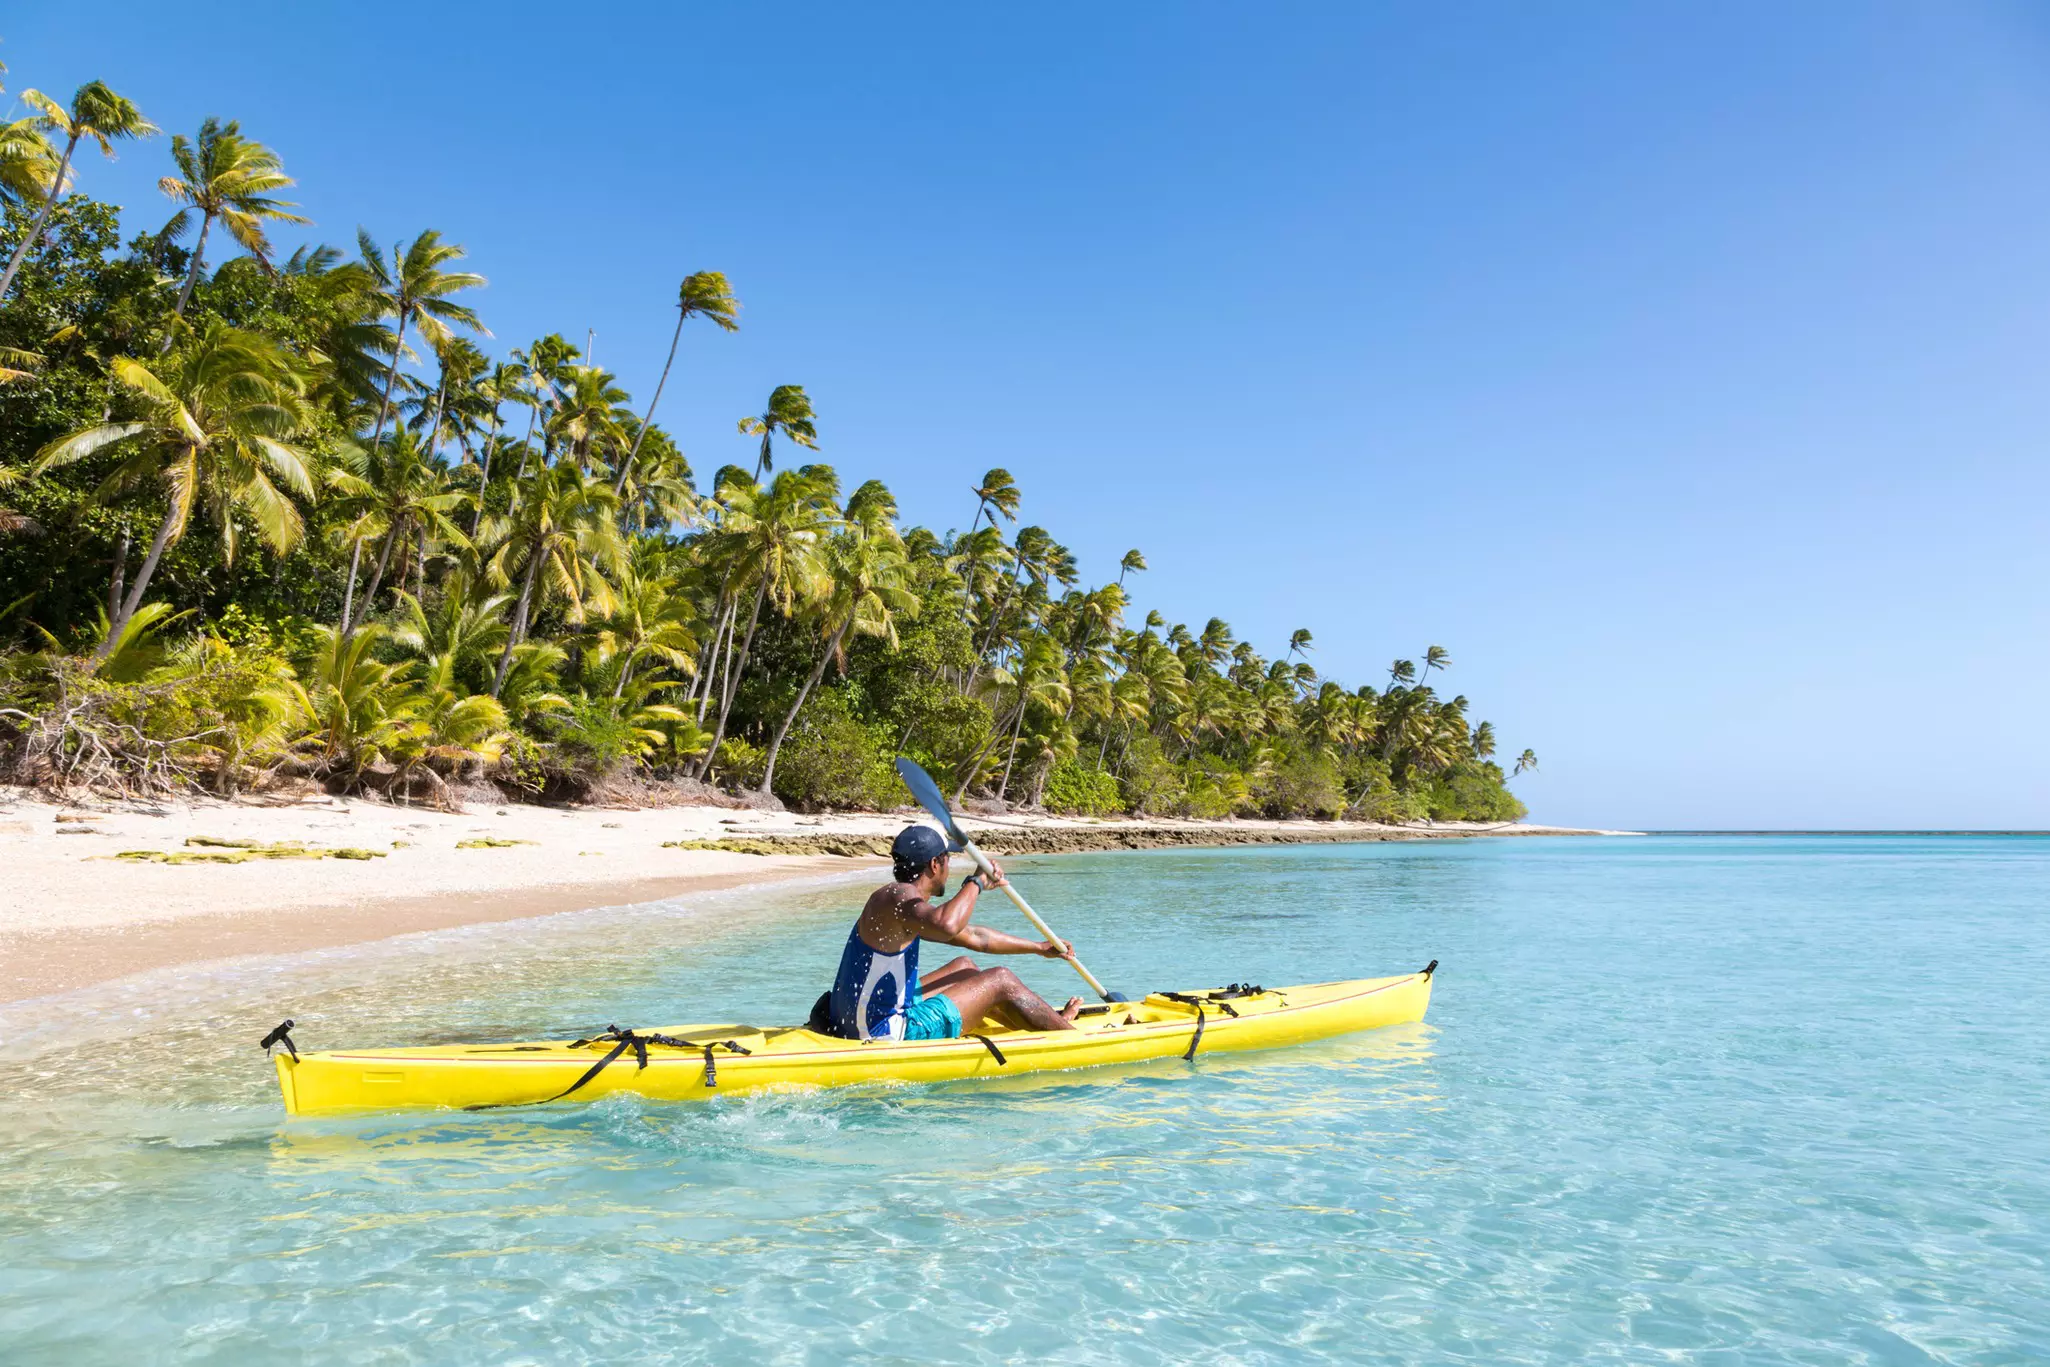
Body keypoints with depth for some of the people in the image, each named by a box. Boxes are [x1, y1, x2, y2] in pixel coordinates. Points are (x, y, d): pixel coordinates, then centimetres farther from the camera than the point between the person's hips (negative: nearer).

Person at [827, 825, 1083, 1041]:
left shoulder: (906, 901, 14)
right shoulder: (900, 897, -17)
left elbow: (974, 937, 23)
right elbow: (946, 926, -41)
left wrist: (1040, 947, 27)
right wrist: (976, 882, -23)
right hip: (884, 1034, -10)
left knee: (965, 968, 24)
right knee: (1001, 981, 0)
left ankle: (1054, 1020, 36)